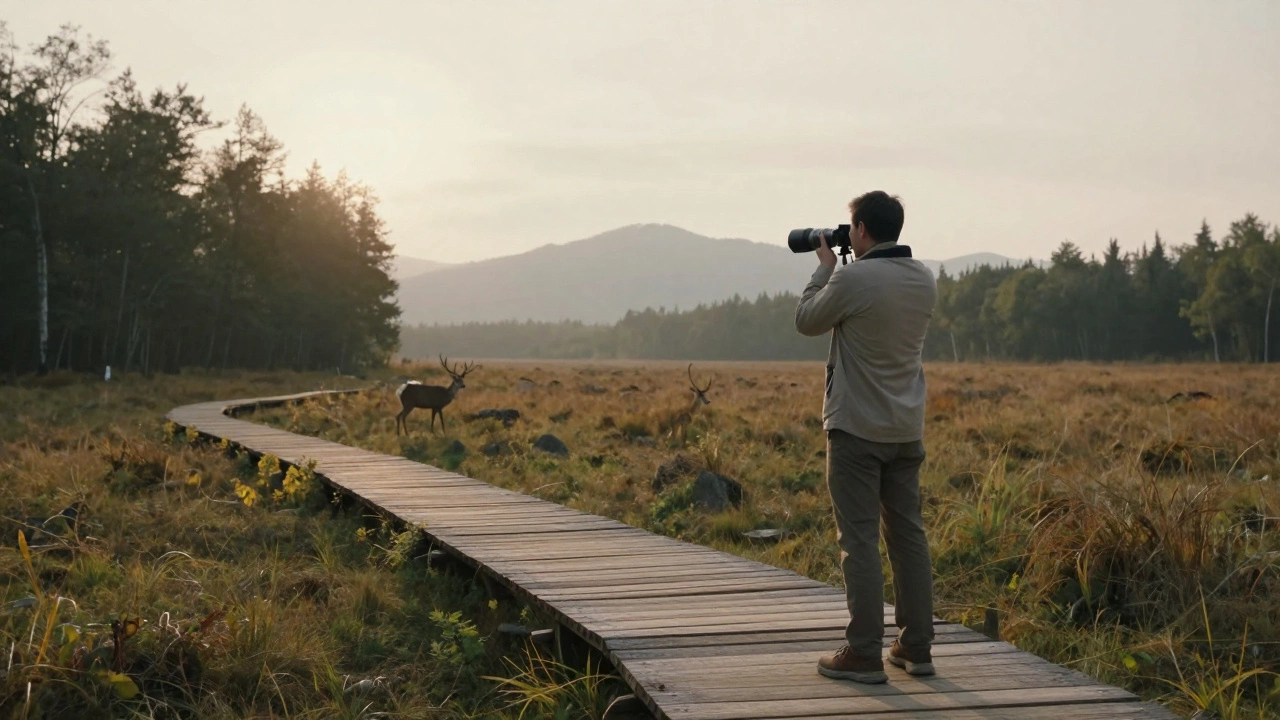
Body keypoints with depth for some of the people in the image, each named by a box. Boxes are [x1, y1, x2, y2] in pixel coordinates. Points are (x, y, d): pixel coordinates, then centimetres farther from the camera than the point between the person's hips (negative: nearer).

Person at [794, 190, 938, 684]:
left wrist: (825, 267, 9)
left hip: (857, 429, -7)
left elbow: (806, 322, -2)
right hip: (907, 429, 7)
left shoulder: (852, 279, -17)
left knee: (859, 540, -2)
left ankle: (864, 654, 0)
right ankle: (915, 647, 16)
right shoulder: (924, 281, 5)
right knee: (908, 533, 11)